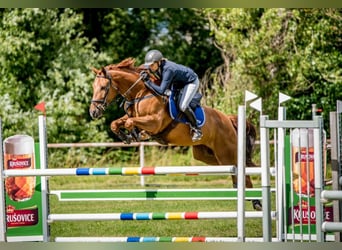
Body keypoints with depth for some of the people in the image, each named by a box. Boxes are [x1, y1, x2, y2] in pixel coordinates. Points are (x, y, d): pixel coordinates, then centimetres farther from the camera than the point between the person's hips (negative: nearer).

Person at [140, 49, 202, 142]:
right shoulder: (155, 68, -16)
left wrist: (148, 81, -41)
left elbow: (161, 91, -42)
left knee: (182, 106, -21)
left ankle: (196, 129, -4)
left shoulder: (168, 69, -40)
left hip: (191, 82, -9)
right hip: (177, 83, 9)